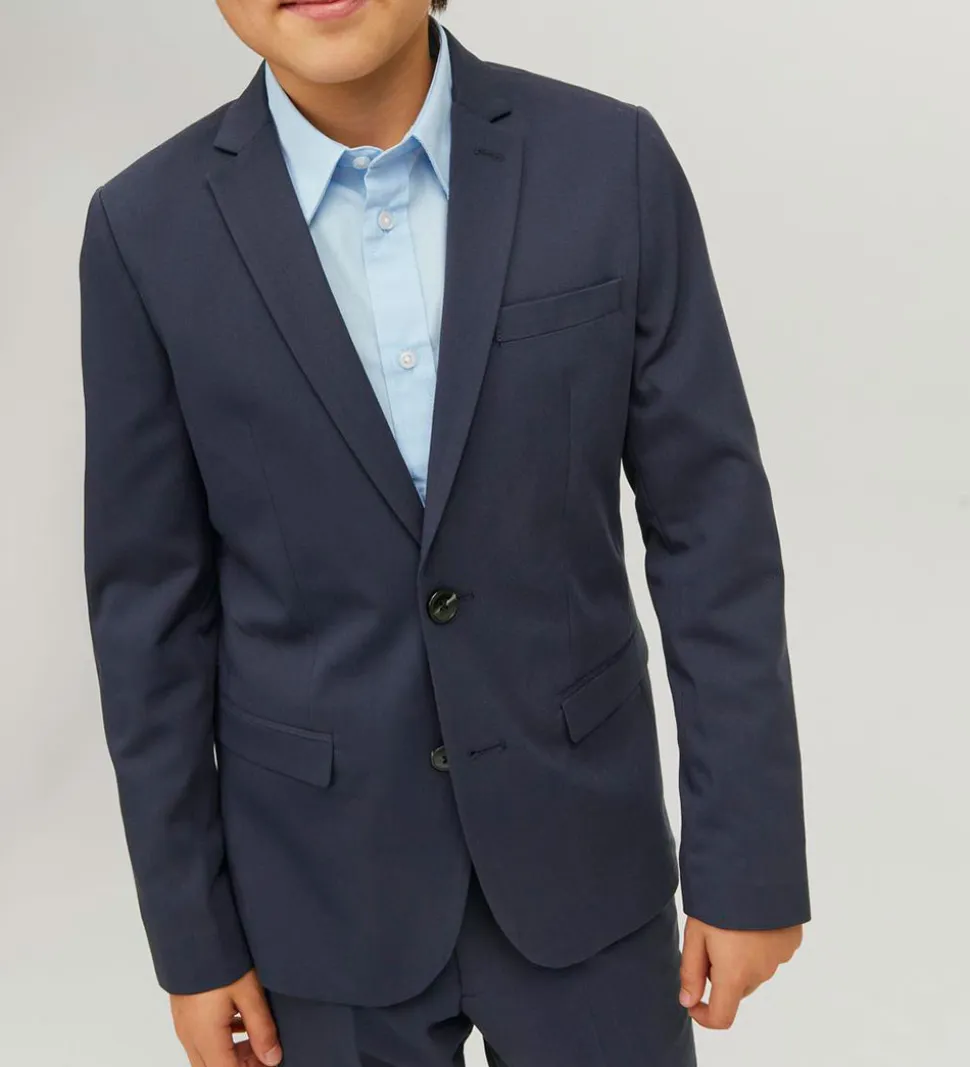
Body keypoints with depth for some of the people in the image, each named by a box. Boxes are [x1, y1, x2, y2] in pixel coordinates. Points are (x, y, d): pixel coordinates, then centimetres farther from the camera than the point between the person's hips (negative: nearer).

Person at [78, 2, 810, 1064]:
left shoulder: (611, 160, -11)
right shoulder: (147, 229, -11)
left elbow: (709, 523, -7)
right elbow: (150, 600, -4)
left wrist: (752, 857, -5)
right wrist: (190, 933, -1)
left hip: (577, 838, 1)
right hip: (321, 872, 0)